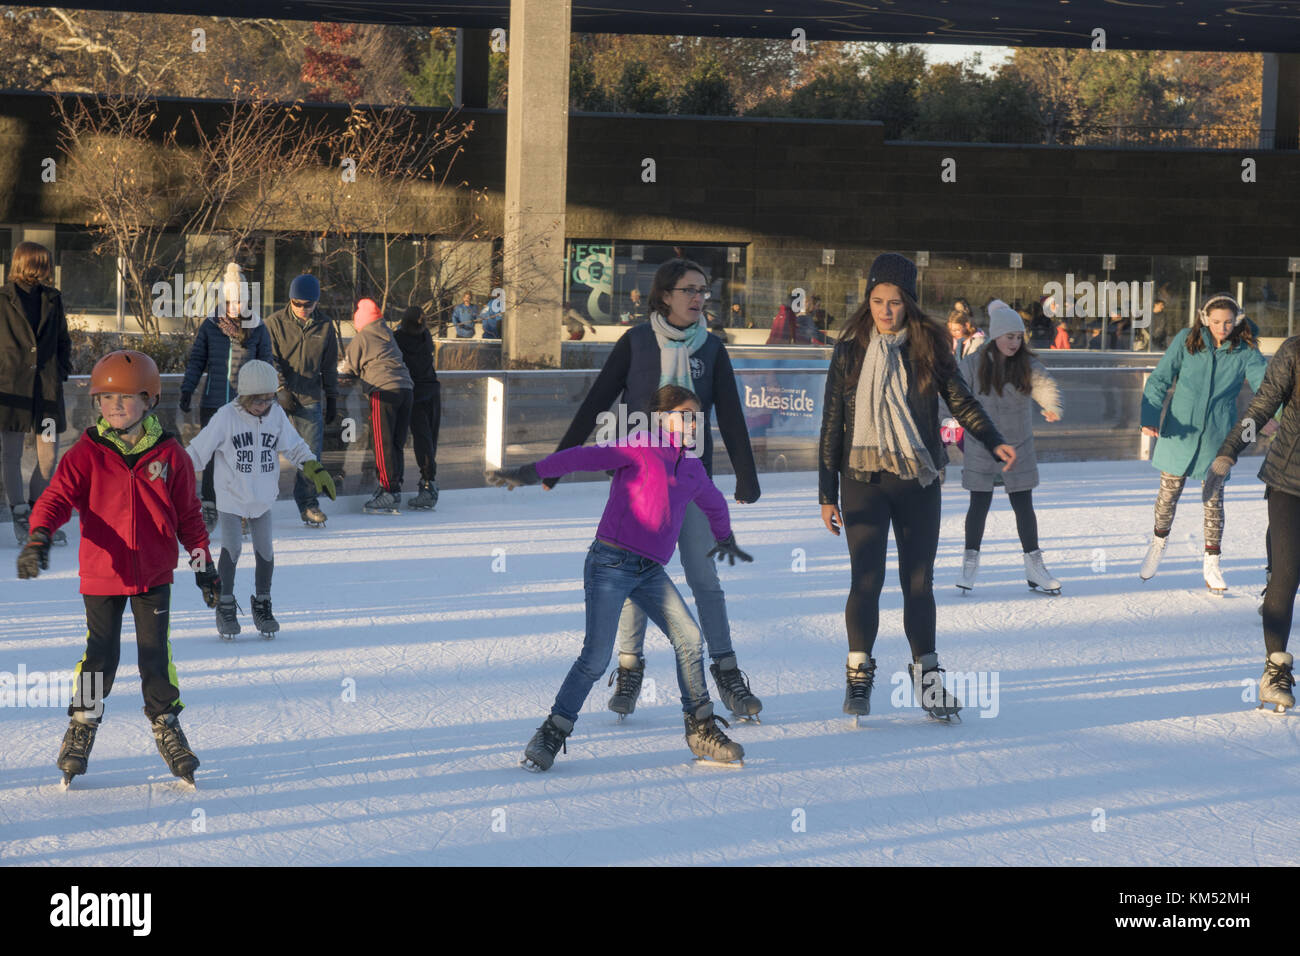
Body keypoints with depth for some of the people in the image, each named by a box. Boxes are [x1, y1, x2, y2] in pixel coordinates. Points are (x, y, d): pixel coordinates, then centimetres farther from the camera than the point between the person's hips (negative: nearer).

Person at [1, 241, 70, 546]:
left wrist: (61, 372, 5)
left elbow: (63, 340, 18)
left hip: (47, 386, 3)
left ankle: (38, 514, 19)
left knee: (49, 456, 2)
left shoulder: (53, 299, 10)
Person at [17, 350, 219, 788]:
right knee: (101, 653, 1)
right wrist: (39, 538, -31)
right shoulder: (87, 453, -5)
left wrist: (203, 564, 10)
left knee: (156, 652, 2)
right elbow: (58, 496, -14)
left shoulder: (169, 454, 0)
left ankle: (165, 723, 18)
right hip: (102, 574, -1)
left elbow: (188, 513, 8)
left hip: (154, 574, 1)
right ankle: (82, 724, 20)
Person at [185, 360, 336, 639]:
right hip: (230, 495, -3)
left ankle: (262, 604, 18)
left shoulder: (277, 415, 0)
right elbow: (199, 449, -6)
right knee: (231, 547, -11)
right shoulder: (226, 417, -11)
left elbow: (295, 447, 12)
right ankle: (226, 606, 3)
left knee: (264, 548, 1)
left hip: (262, 497, 3)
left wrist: (316, 471, 8)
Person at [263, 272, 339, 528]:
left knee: (312, 453, 0)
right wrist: (281, 390, -14)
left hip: (310, 400, 2)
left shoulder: (324, 326, 8)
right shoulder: (276, 322, -1)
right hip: (277, 399, -2)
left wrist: (332, 400, 15)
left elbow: (330, 367, 15)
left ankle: (308, 503, 11)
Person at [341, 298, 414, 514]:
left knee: (383, 445, -6)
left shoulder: (361, 338, 3)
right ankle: (395, 489, 12)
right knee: (397, 444, 10)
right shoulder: (388, 335, 21)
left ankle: (389, 493, -10)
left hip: (384, 391, -7)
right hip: (406, 389, 7)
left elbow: (350, 369, 12)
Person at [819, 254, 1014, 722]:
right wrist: (827, 493, 2)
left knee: (919, 581, 4)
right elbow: (832, 424, 4)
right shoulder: (851, 351, 2)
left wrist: (993, 441, -14)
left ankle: (926, 677, 13)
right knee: (867, 578, -8)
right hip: (864, 478, -1)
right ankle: (859, 678, 5)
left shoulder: (928, 348, 3)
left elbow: (960, 401, 4)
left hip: (918, 481, 1)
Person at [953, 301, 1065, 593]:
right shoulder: (973, 365, -7)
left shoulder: (1028, 364, -5)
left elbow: (1045, 385, -22)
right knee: (979, 505, 3)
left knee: (1024, 506, 5)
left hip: (1019, 448, 1)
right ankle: (970, 563, 18)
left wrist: (1051, 406, -43)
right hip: (981, 447, -1)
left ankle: (1034, 566, 16)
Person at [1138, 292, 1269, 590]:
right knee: (1169, 491, 9)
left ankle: (1212, 563, 15)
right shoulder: (1186, 341, -5)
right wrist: (1150, 417, -16)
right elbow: (1159, 380, -4)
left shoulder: (1245, 352, -5)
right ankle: (1158, 545, 34)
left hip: (1217, 437, 0)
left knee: (1214, 499, 3)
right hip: (1179, 431, 0)